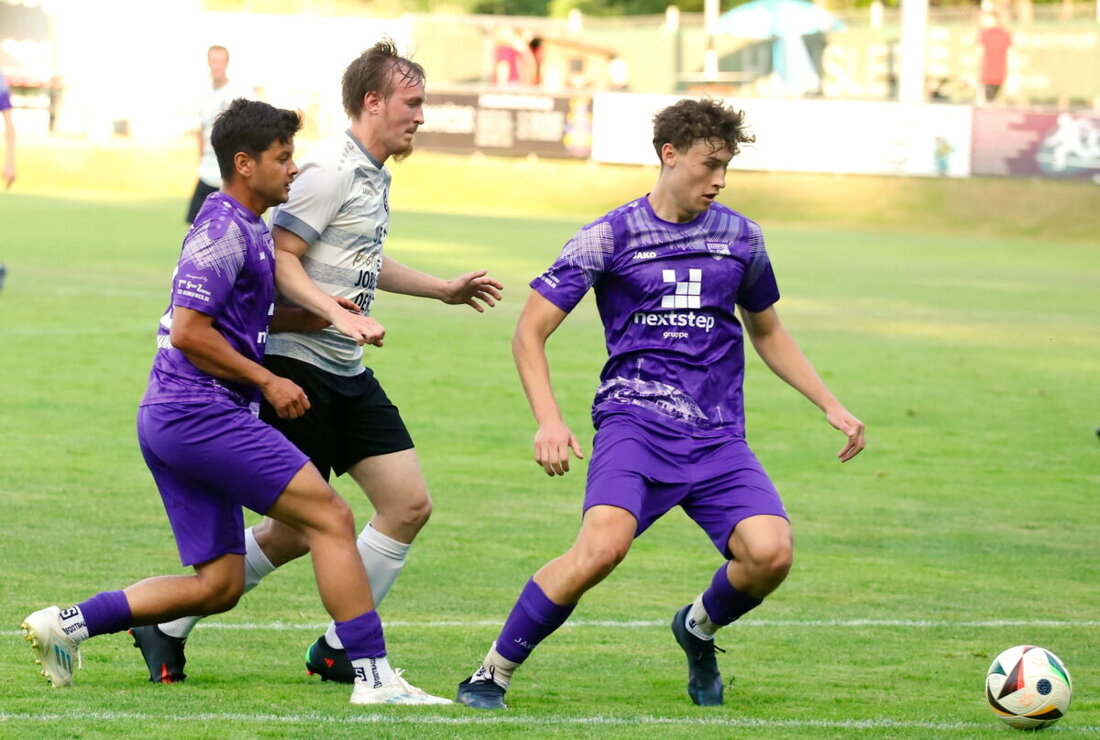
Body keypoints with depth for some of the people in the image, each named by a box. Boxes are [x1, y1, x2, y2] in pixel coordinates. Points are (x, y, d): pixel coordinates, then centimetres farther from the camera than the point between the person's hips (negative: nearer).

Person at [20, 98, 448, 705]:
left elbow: (247, 318, 29)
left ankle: (67, 623, 9)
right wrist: (267, 381, -12)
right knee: (331, 518, -10)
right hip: (202, 412, -10)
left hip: (169, 418, 10)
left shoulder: (247, 229, 20)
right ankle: (374, 675, -12)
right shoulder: (225, 230, -12)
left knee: (218, 585, 10)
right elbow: (189, 331, -18)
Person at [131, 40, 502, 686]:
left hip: (348, 374, 9)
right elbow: (280, 257, -20)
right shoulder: (332, 171, -15)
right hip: (299, 369, -9)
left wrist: (443, 289, 37)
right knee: (298, 531, -5)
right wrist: (331, 307, -32)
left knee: (410, 505, 2)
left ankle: (338, 649, 11)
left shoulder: (375, 177, 14)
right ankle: (168, 628, 10)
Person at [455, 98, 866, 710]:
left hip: (719, 436, 4)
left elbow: (767, 332, 29)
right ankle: (492, 675, -14)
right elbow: (530, 332, 2)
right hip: (635, 423, -4)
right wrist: (550, 422, -12)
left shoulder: (741, 238, 13)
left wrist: (832, 406, 22)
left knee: (771, 552, -20)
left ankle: (700, 627, 15)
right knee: (604, 545, -30)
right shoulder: (611, 237, 1)